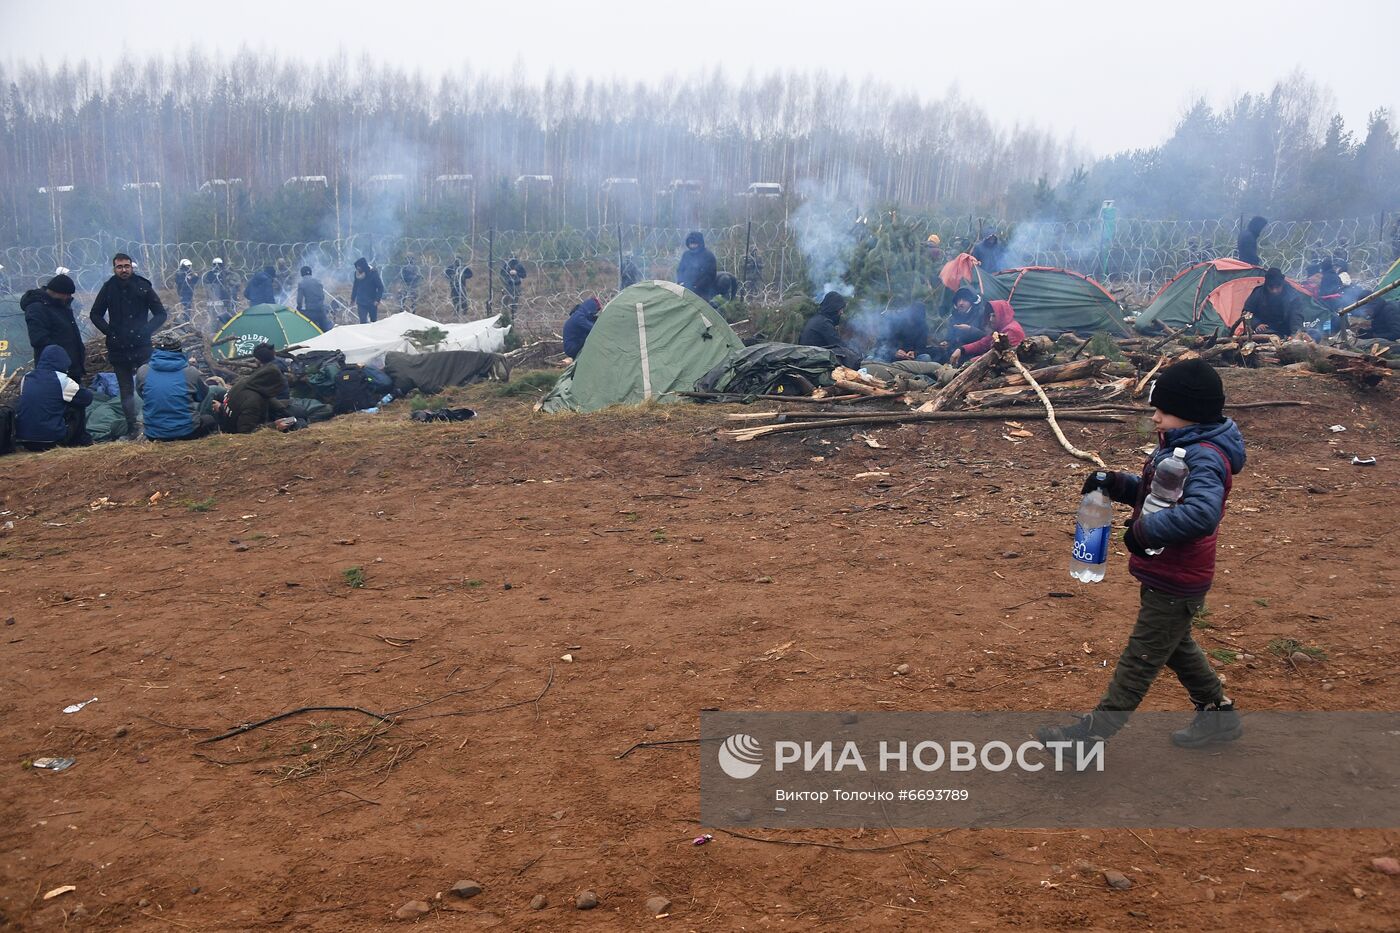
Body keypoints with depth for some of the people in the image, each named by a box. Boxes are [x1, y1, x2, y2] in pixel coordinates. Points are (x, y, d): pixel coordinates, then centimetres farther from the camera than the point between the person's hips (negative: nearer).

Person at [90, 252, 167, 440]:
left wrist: (147, 330, -7)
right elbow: (95, 314, 15)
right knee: (126, 390, 7)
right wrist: (109, 331, 2)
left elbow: (160, 314, 5)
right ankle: (132, 427, 12)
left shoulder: (143, 287, 0)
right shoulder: (108, 288, 4)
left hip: (142, 347, -2)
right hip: (118, 348, 2)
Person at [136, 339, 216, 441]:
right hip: (186, 432, -3)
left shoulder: (143, 372, -4)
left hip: (154, 435, 3)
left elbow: (140, 394, 13)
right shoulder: (191, 372, -9)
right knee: (211, 420, 29)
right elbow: (202, 396, 7)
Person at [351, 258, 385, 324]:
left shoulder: (373, 273, -14)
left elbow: (380, 287, -10)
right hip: (361, 303, 2)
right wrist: (353, 299, 12)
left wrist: (378, 299, -17)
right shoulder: (357, 273, -4)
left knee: (374, 321, 13)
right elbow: (355, 287, 10)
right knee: (363, 322, -5)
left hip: (372, 303, -2)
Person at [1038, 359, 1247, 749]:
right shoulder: (1178, 446, 6)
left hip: (1175, 585, -10)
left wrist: (1144, 531, -35)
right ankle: (1218, 713, 42)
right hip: (1166, 575, 10)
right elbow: (1156, 494, 17)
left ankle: (1093, 731, 7)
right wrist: (1117, 485, -1)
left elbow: (1202, 512, -42)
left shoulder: (1204, 458, -25)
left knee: (1141, 658, 0)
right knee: (1176, 647, 26)